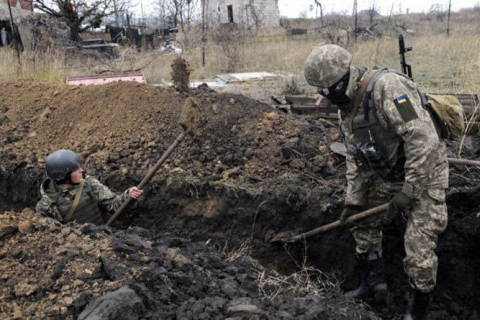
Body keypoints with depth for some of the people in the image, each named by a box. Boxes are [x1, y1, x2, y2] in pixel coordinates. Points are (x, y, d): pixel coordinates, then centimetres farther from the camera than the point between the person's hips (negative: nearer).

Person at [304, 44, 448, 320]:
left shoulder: (386, 87, -28)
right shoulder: (347, 107, 1)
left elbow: (424, 139, -31)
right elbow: (355, 158, 9)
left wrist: (409, 190, -27)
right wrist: (353, 201, 6)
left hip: (424, 174, -8)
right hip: (389, 175, 9)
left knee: (419, 249, -7)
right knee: (364, 224, 16)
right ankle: (373, 283, 35)